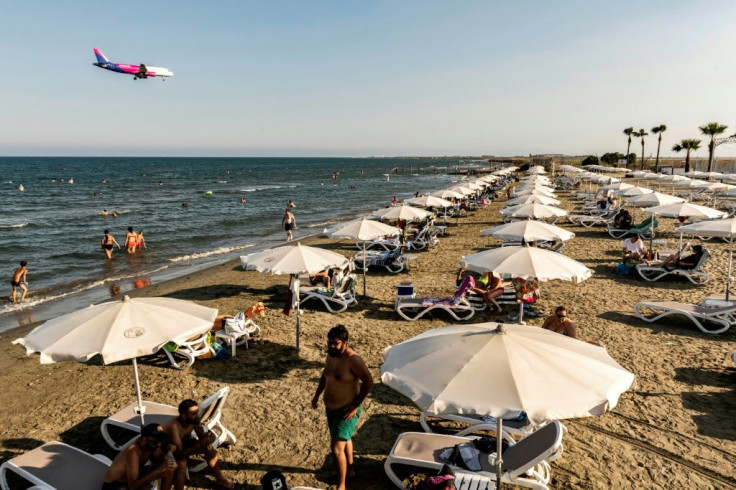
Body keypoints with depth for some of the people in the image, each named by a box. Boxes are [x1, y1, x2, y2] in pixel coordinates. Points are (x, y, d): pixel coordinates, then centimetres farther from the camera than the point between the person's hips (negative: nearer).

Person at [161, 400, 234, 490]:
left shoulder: (194, 420, -22)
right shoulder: (174, 426, -41)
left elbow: (202, 438, -10)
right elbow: (180, 454, -40)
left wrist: (208, 437, -33)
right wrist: (201, 444, -42)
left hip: (183, 443, 7)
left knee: (208, 447, 0)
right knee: (181, 463, -35)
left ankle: (220, 479, 19)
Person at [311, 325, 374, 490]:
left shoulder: (352, 359, -28)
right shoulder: (331, 354, -4)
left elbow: (368, 381, -24)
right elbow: (325, 374, 14)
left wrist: (355, 405, -22)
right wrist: (317, 395, 13)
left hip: (347, 411, -8)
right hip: (331, 408, 8)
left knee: (337, 447, -9)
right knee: (345, 439, 26)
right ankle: (350, 469, 49)